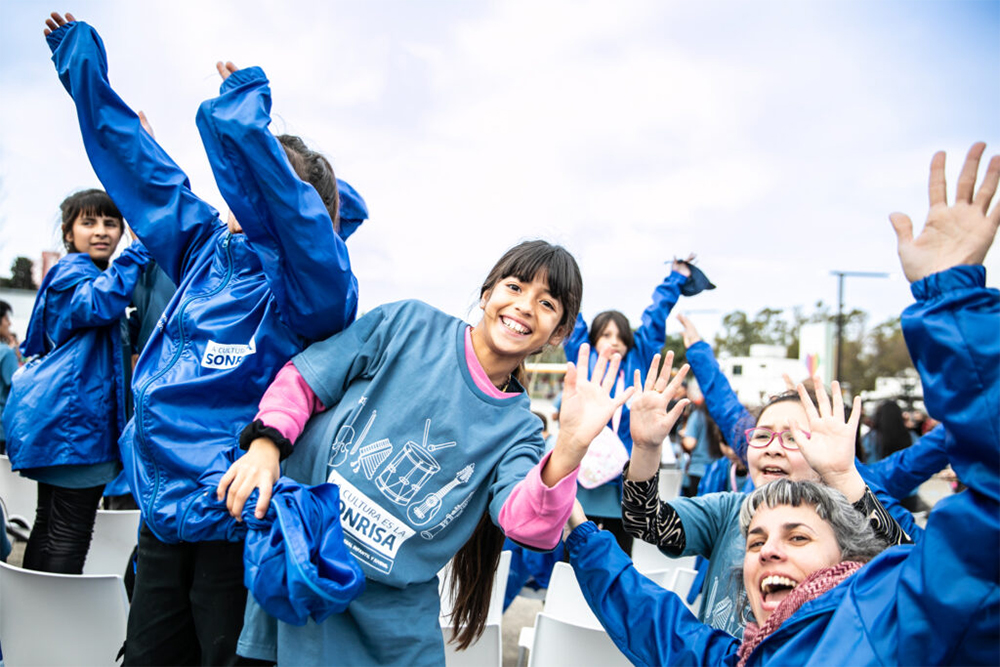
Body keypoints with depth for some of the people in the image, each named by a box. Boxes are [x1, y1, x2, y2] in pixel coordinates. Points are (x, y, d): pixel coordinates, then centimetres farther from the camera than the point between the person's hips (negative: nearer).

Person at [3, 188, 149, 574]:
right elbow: (99, 304, -31)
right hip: (73, 415, -10)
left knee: (50, 522, 14)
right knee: (71, 530, -8)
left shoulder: (92, 274, 24)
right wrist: (139, 250, -29)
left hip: (57, 415, 10)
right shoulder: (71, 273, -8)